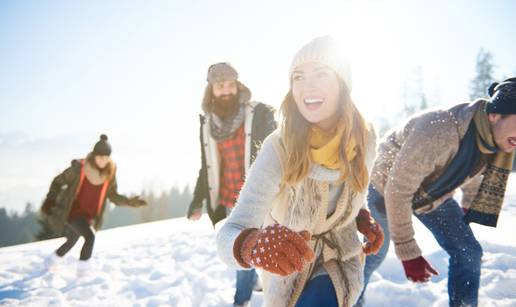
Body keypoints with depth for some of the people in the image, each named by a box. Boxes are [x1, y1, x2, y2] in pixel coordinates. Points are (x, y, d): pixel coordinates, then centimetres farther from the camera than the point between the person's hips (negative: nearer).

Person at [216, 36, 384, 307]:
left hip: (340, 259, 1)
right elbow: (230, 234, -41)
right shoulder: (278, 149, -30)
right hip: (289, 266, -1)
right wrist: (252, 244, -61)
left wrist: (363, 220, -11)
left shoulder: (363, 138, -18)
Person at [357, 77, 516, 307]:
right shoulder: (439, 132, -44)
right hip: (386, 186, -5)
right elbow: (397, 191, -37)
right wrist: (408, 252, -33)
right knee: (377, 251, 15)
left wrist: (468, 206, 22)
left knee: (468, 252, -4)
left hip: (433, 193, 6)